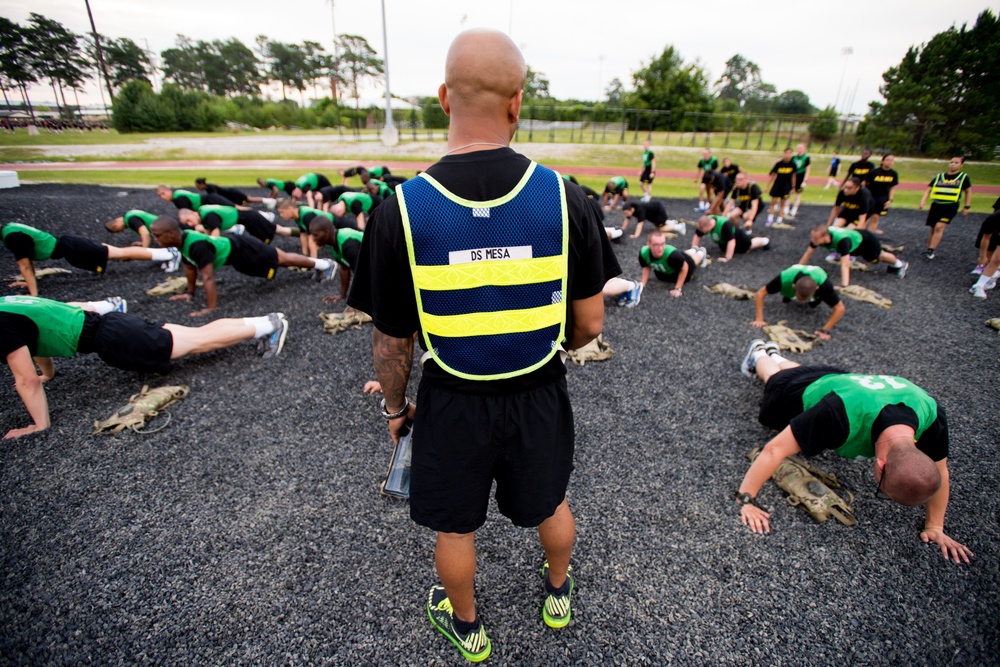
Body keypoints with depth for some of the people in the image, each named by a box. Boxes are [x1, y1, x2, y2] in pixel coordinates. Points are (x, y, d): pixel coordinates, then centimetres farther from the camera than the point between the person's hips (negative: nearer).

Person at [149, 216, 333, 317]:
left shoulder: (197, 245, -38)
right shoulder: (182, 241, -7)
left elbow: (208, 277, -41)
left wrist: (210, 308, -38)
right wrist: (190, 292, 16)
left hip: (243, 251, -9)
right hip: (233, 247, 9)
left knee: (283, 259, 5)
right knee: (281, 257, 20)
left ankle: (323, 264, 21)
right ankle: (318, 263, 35)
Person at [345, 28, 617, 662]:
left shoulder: (402, 207, -18)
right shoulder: (563, 196, -15)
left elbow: (392, 341, -10)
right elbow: (590, 322, -8)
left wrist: (395, 406, 9)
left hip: (453, 402, -1)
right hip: (539, 395, 2)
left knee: (455, 526, 25)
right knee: (551, 504, 29)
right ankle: (559, 593, 59)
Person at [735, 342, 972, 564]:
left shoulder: (931, 417, -40)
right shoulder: (841, 413, -54)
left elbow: (940, 471, -19)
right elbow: (775, 449, -49)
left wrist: (935, 527, -13)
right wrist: (746, 500, -45)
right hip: (805, 392, -4)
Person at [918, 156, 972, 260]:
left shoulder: (963, 177, 4)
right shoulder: (939, 176, 9)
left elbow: (968, 191, 10)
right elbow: (929, 189, 7)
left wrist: (967, 207, 6)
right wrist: (923, 200, -11)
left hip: (950, 207, -3)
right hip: (936, 205, 3)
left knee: (939, 227, -18)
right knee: (932, 229, 7)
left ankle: (931, 250, -17)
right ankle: (931, 251, 19)